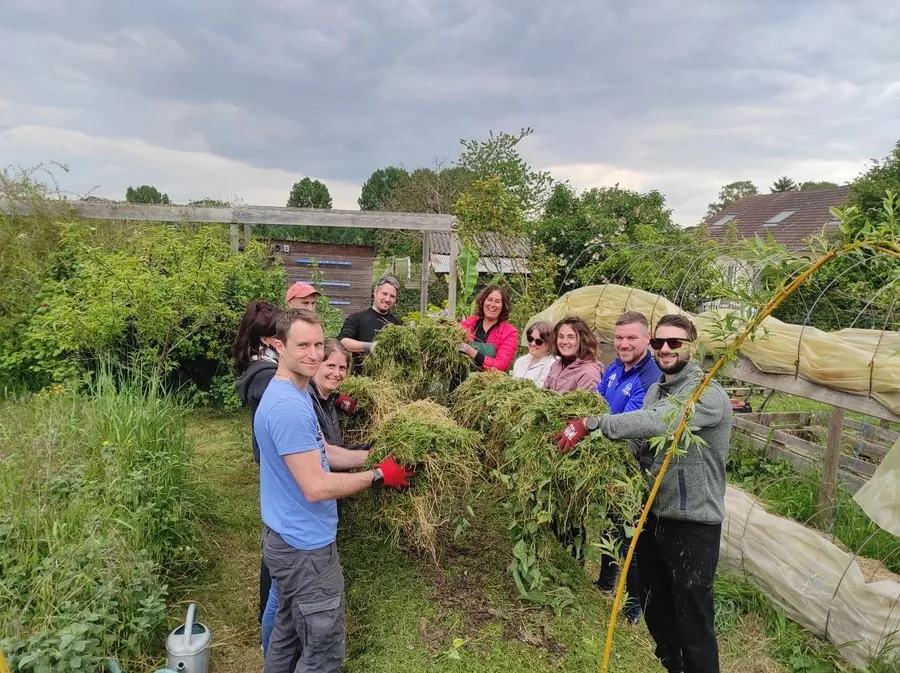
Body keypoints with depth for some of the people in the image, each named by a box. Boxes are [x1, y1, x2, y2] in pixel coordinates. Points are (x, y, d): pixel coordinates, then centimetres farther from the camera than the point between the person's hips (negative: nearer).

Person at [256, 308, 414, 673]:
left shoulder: (291, 393, 6)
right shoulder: (289, 405, -27)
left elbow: (318, 453, 13)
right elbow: (316, 487, -28)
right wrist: (378, 476, -17)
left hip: (289, 538, 10)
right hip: (306, 545, -10)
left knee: (288, 632, 26)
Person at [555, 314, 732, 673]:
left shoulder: (708, 395, -16)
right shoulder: (655, 389, 11)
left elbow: (656, 422, -34)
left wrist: (591, 423, -33)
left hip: (692, 524, -8)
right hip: (652, 514, 8)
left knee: (693, 621, 4)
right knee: (654, 609, 21)